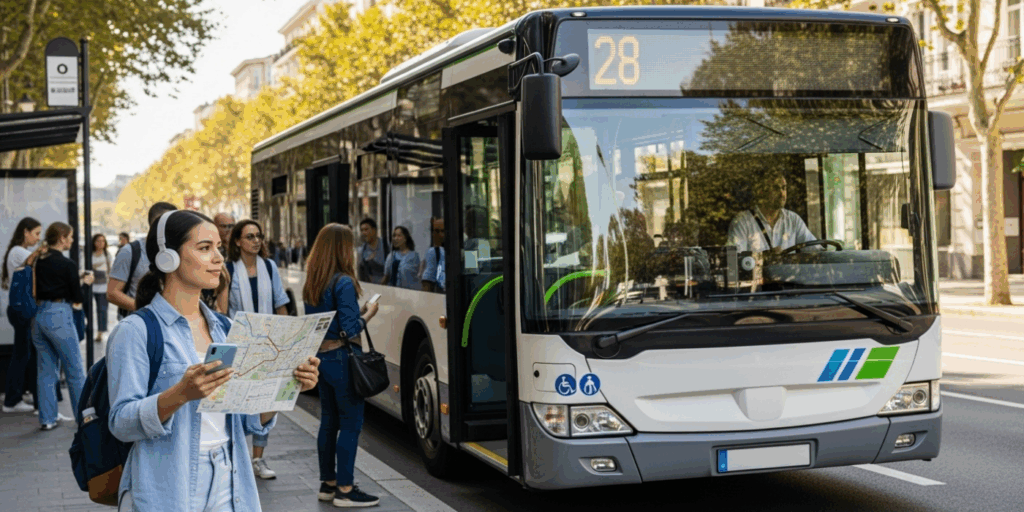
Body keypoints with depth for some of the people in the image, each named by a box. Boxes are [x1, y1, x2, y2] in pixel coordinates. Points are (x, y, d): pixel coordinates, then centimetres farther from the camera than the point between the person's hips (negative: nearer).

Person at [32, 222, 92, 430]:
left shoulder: (40, 262, 9)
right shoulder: (67, 264, -11)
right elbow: (77, 298, -7)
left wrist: (78, 282, 18)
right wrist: (84, 282, 12)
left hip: (39, 315, 7)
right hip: (59, 315, -7)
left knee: (45, 370, 11)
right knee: (75, 370, 5)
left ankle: (47, 419, 11)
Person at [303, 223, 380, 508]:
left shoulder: (312, 284, 9)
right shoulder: (343, 283, -17)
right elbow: (350, 329, -20)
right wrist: (368, 314, -4)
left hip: (321, 357, 8)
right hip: (343, 359, -8)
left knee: (329, 422, 16)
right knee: (351, 423, -1)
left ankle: (327, 484, 23)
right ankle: (345, 490, 1)